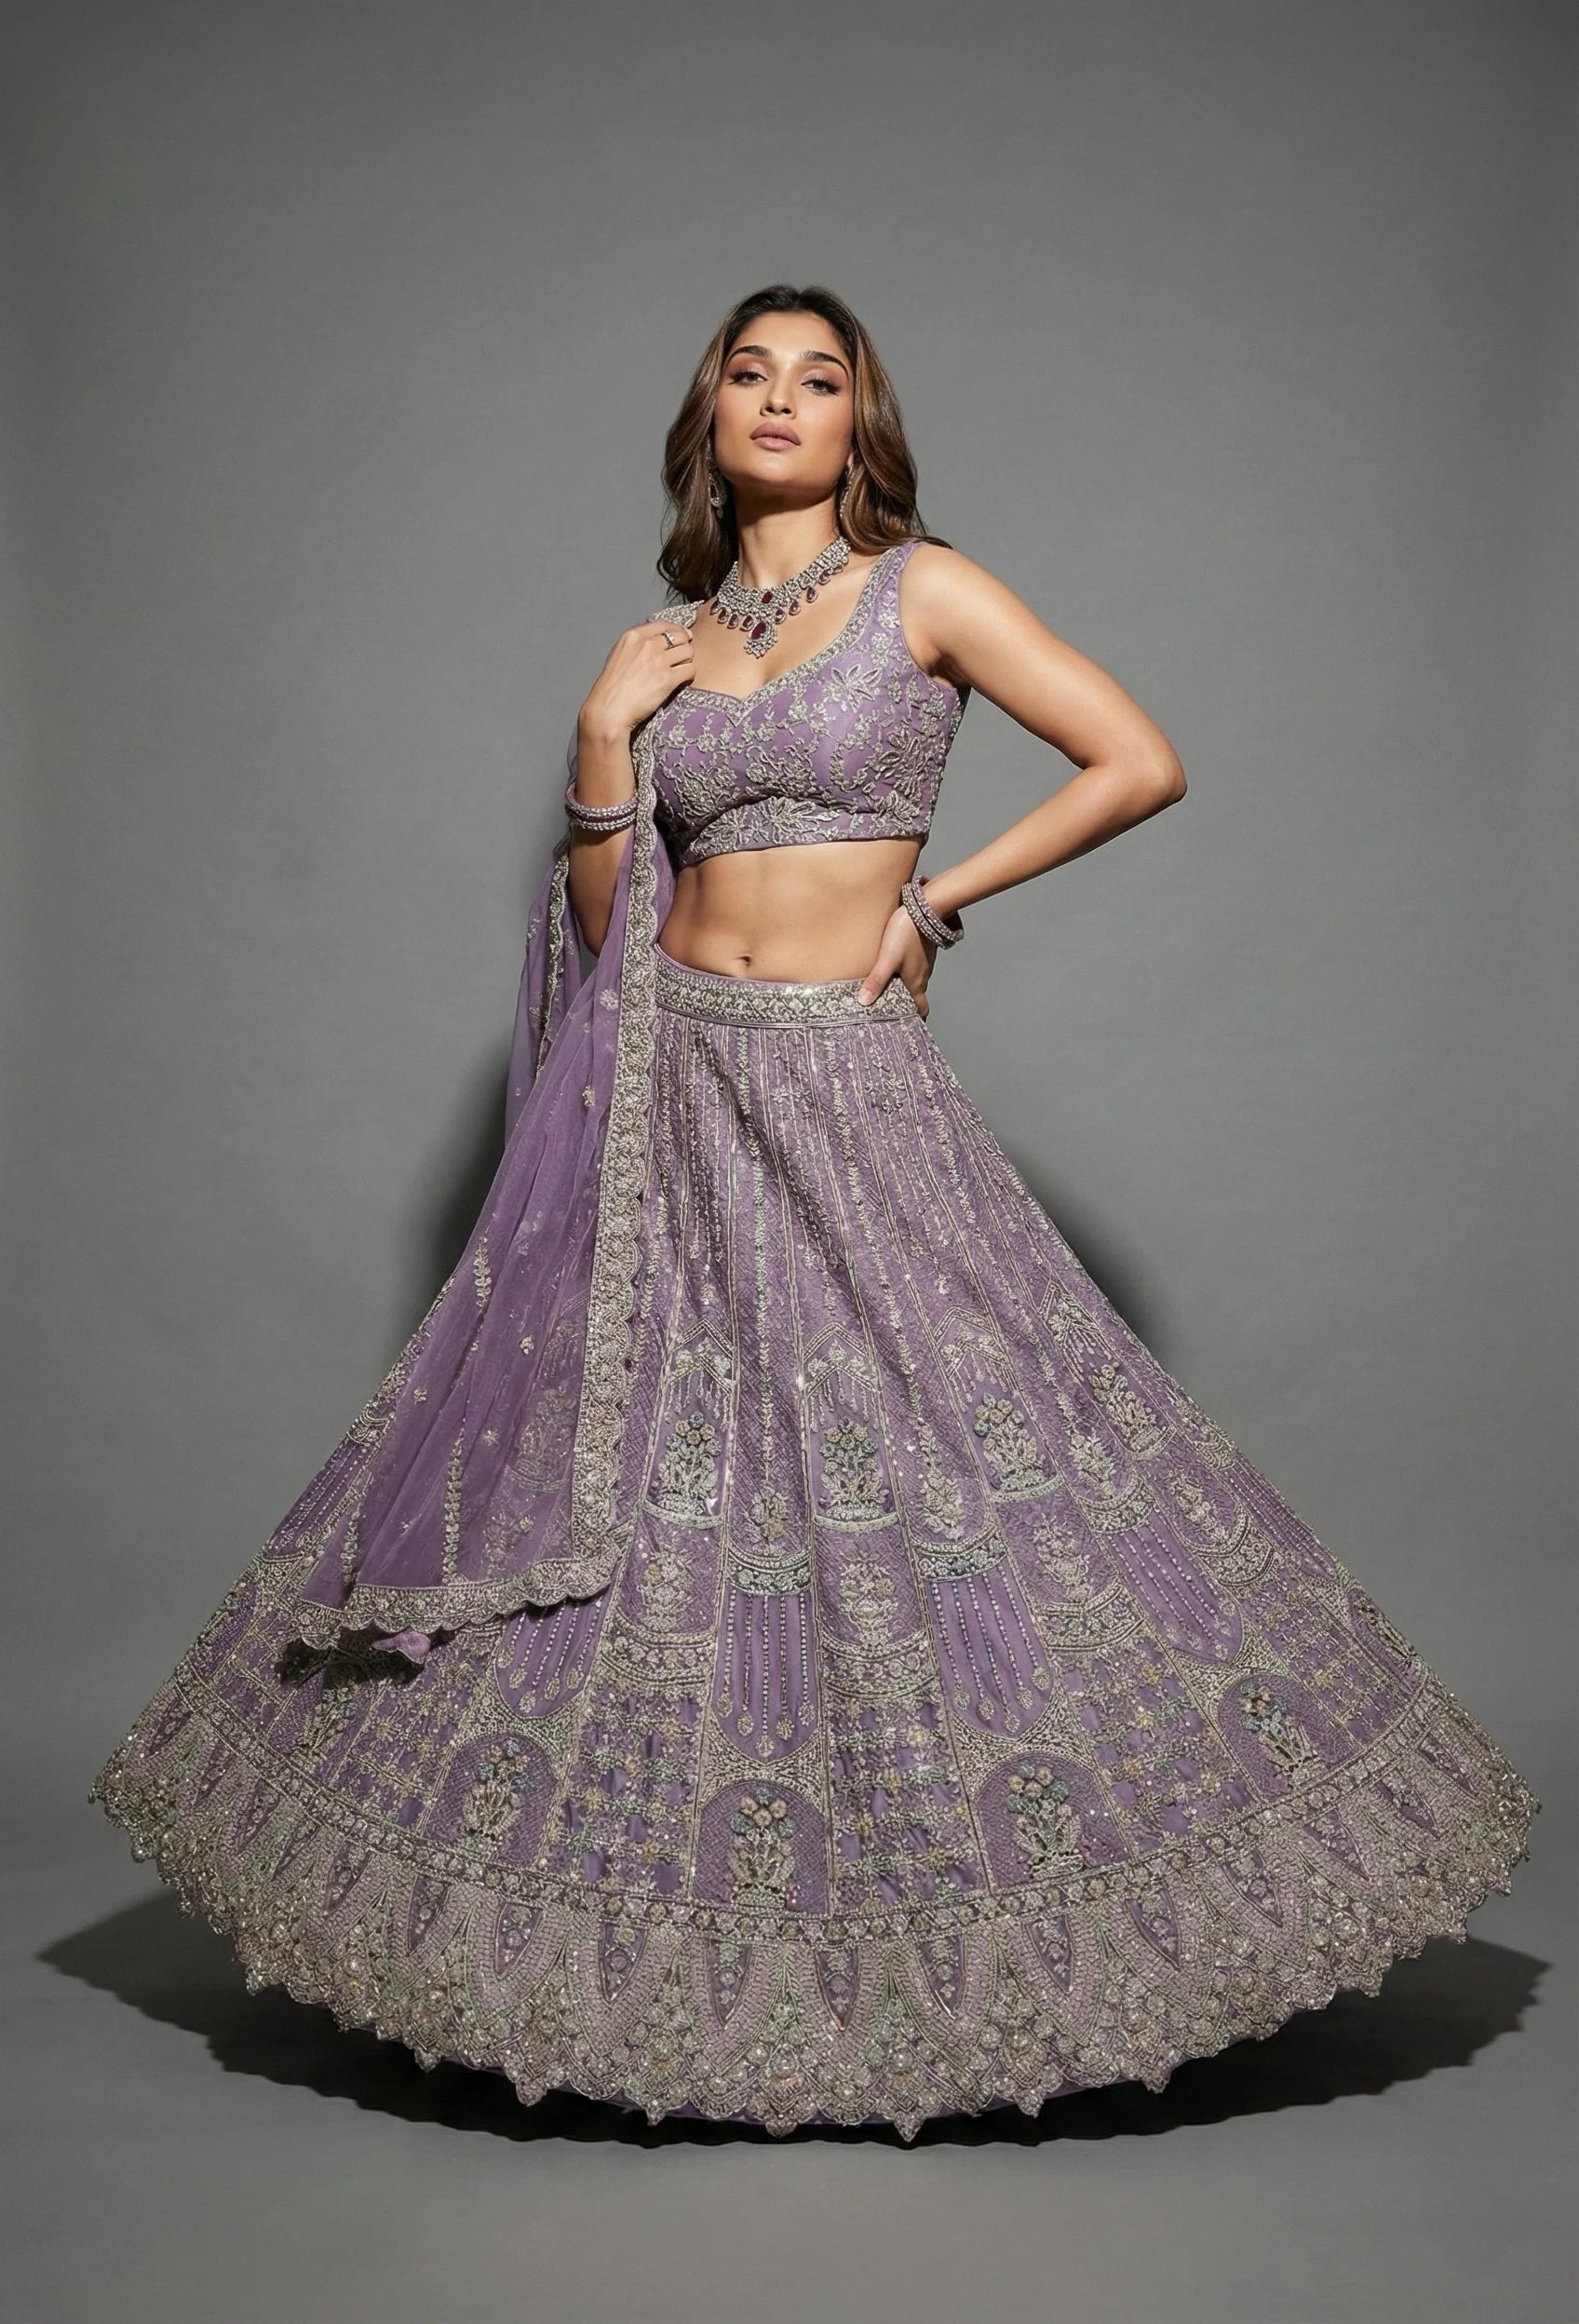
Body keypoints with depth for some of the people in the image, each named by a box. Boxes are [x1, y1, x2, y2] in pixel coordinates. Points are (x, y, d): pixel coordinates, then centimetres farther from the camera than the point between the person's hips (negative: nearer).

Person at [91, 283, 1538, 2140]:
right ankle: (664, 1949, 20)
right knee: (636, 1478, 5)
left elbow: (1143, 762, -2)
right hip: (671, 1101, 4)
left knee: (907, 1497, -3)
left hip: (849, 1100, -4)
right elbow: (607, 926, 10)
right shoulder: (667, 643, 13)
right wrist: (602, 734, -3)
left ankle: (953, 1936, 15)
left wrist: (942, 894, -2)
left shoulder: (922, 590, 2)